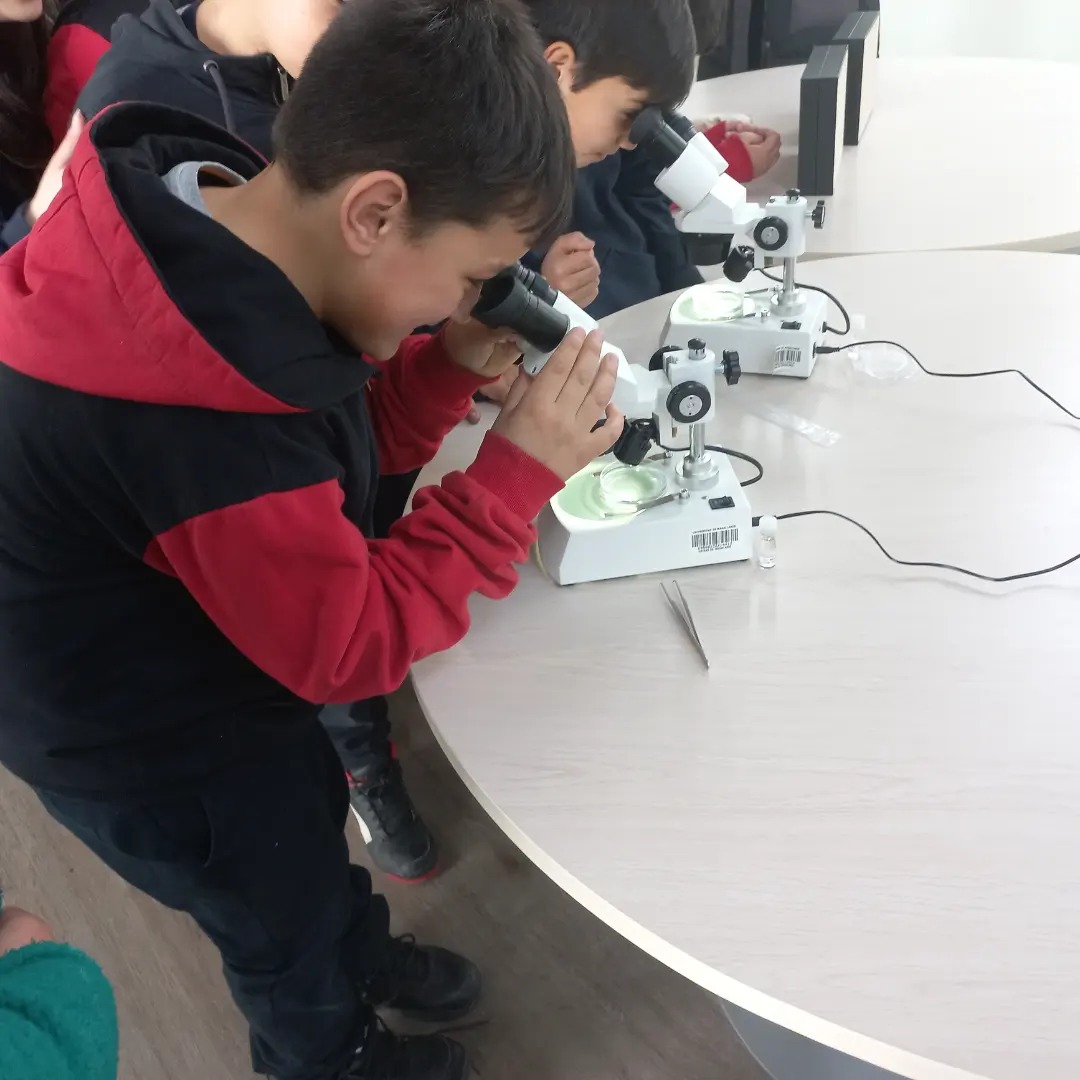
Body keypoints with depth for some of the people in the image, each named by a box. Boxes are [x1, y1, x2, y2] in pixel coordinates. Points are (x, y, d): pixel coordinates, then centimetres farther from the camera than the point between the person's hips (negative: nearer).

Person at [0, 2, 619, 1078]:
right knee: (288, 914, 21)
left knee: (311, 820, 32)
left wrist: (449, 368, -17)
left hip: (181, 668, 8)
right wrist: (516, 473, -29)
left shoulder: (205, 230, -16)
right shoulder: (205, 419, -43)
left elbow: (330, 444, -1)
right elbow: (349, 645, -29)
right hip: (145, 745, -7)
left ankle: (367, 958, 62)